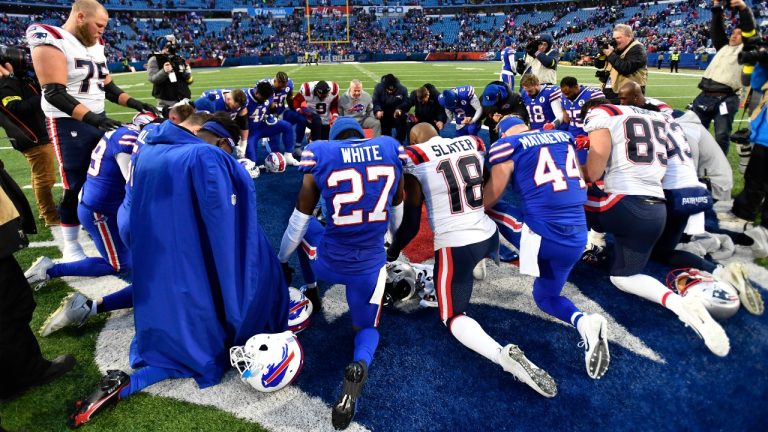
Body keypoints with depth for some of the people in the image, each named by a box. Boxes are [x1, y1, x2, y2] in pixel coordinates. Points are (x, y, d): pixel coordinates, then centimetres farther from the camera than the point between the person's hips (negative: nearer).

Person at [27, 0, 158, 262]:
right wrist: (91, 118, -32)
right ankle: (71, 247, 12)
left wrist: (136, 104, 1)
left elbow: (107, 86, 15)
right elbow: (54, 93, -23)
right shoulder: (52, 43, -15)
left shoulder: (95, 44, 11)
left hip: (100, 120, 8)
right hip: (69, 124, -8)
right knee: (76, 187, -2)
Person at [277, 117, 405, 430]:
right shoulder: (391, 149, 2)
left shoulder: (320, 155, -5)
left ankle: (312, 293, 43)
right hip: (370, 266, 1)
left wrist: (282, 260, 21)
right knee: (367, 328, 25)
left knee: (304, 229, 32)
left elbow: (297, 223, 3)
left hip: (327, 261, -1)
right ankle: (360, 366, -10)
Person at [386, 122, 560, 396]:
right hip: (489, 235, 6)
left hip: (454, 245, -6)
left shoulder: (414, 157, -5)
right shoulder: (474, 143, 7)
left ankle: (503, 355, -20)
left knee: (452, 316, 2)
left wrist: (391, 254, 13)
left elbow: (411, 220, -1)